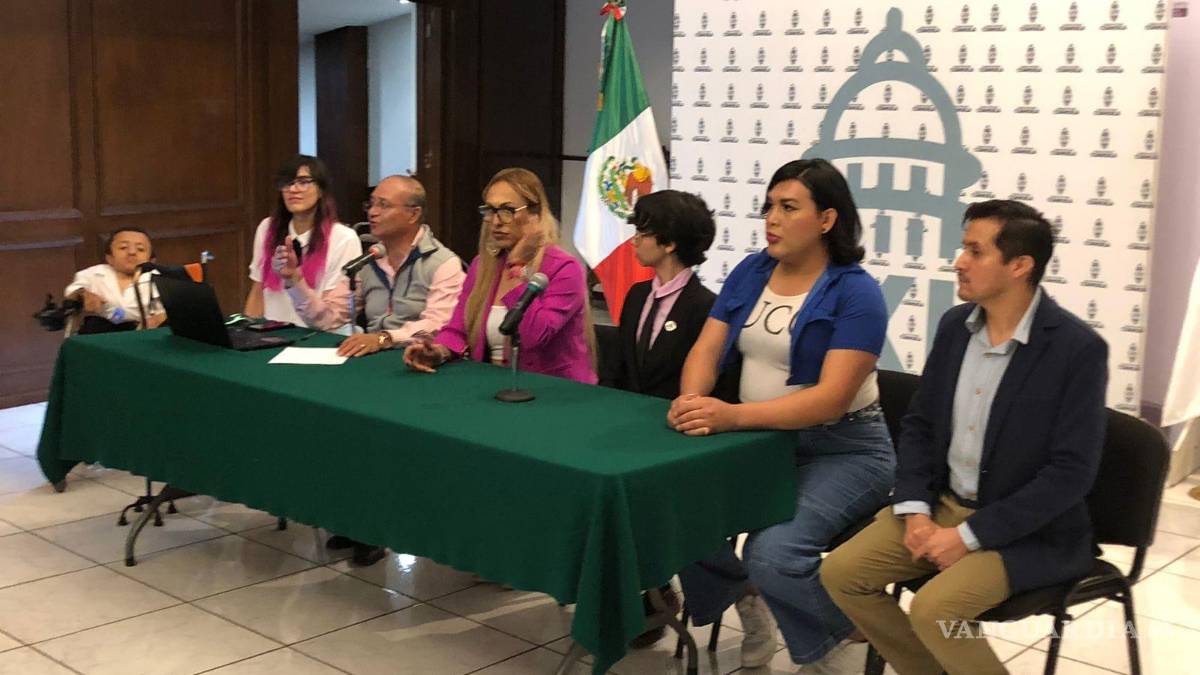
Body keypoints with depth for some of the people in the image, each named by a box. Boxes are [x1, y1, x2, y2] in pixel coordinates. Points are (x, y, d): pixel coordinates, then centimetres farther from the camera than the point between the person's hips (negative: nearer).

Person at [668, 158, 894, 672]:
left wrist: (734, 416, -35)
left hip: (841, 450, -6)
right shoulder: (749, 272, 6)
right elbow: (706, 348, 2)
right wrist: (692, 400, -22)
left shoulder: (856, 293, -14)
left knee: (773, 551, -29)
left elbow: (832, 397, -23)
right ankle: (748, 599, 14)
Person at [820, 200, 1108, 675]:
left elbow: (1072, 471, -19)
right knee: (840, 573, -6)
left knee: (934, 608, -28)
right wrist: (914, 509, -7)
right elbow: (918, 423, 9)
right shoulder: (955, 325, 2)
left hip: (1028, 530, -6)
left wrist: (969, 535, -21)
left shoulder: (1078, 348, -17)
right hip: (942, 504, 7)